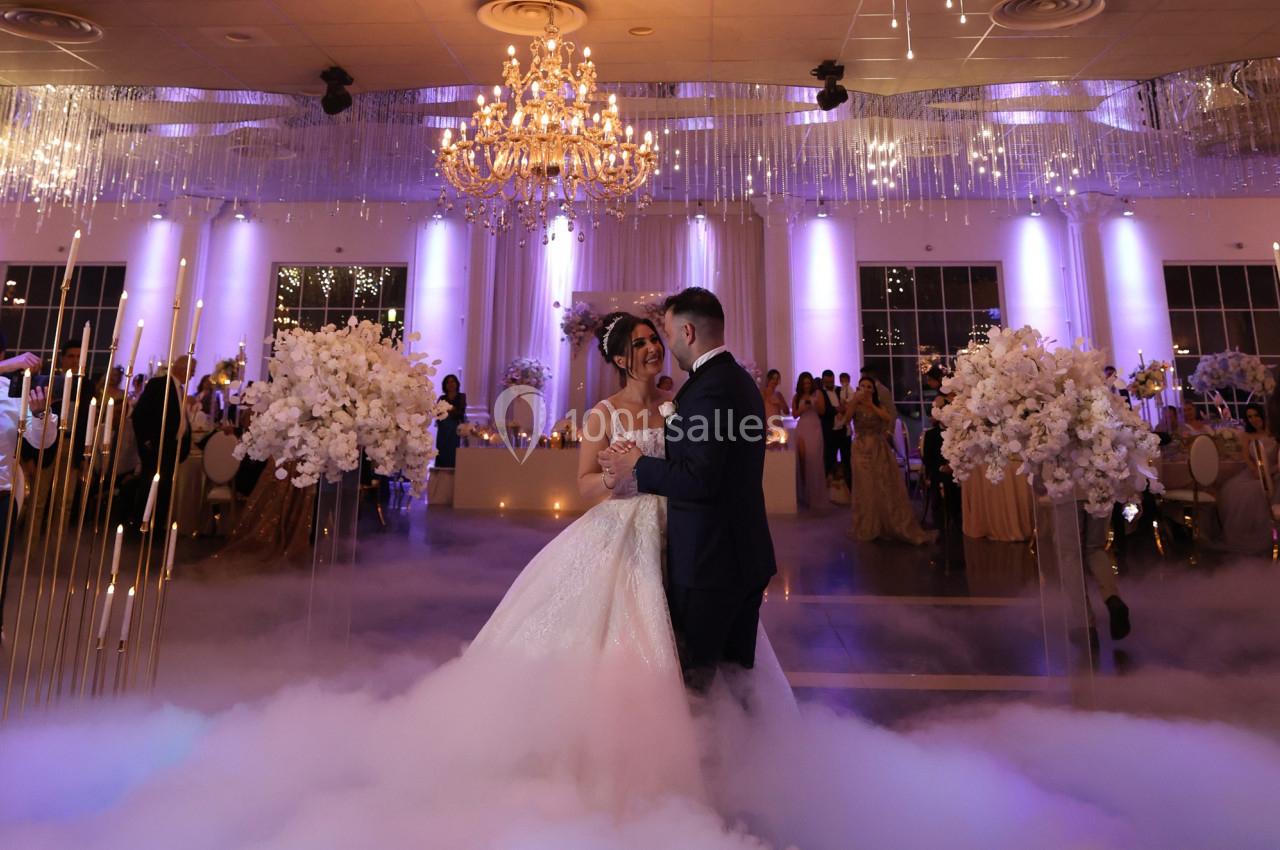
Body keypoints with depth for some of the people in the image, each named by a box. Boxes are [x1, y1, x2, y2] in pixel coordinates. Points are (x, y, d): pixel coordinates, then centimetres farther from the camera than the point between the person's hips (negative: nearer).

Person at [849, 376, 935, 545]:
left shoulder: (879, 405, 7)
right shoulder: (855, 407, 1)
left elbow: (888, 418, -13)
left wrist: (871, 405, -18)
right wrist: (854, 401, -23)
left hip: (880, 450, 2)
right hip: (862, 450, -2)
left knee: (888, 488, 2)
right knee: (866, 490, 4)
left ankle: (893, 526, 12)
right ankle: (869, 528, 17)